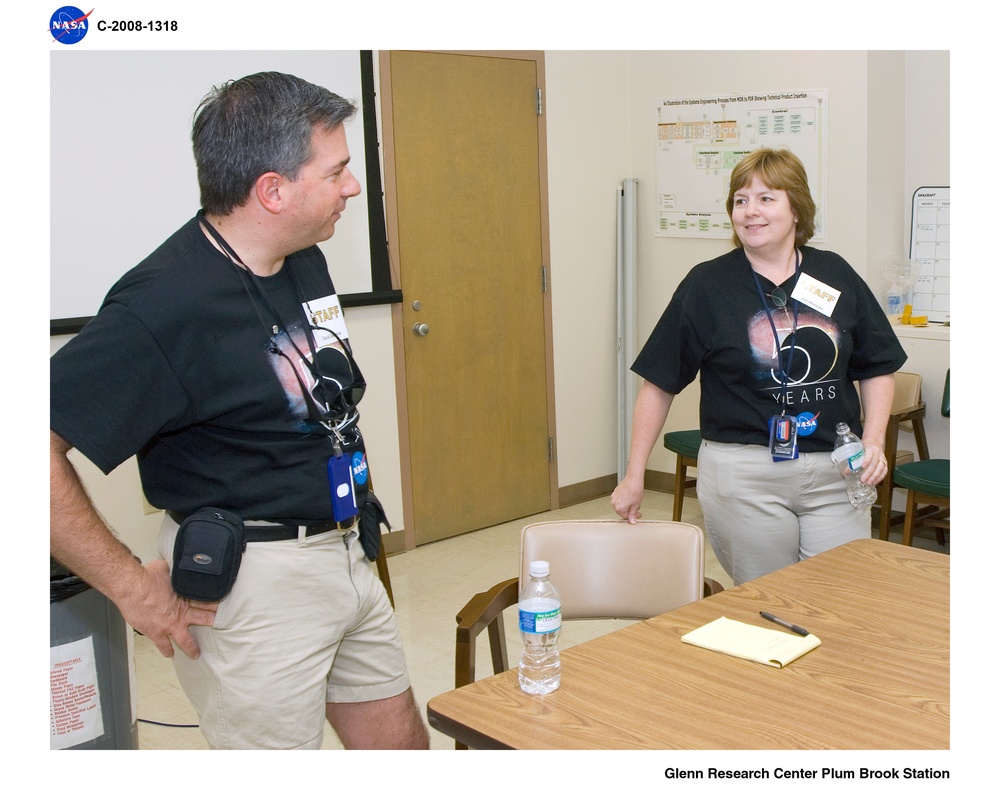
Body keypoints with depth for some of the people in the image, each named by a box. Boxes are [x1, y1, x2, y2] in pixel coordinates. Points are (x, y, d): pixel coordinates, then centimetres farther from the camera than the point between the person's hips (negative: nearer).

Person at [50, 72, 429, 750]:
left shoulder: (304, 259, 4)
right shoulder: (166, 304, -24)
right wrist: (135, 588, -20)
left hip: (344, 556, 8)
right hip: (252, 583, -8)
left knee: (403, 743, 19)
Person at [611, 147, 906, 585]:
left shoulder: (836, 276, 6)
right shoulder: (707, 285, -2)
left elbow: (877, 368, 13)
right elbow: (659, 382, 0)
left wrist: (873, 440, -2)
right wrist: (634, 475, -1)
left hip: (835, 474, 3)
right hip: (743, 475, -2)